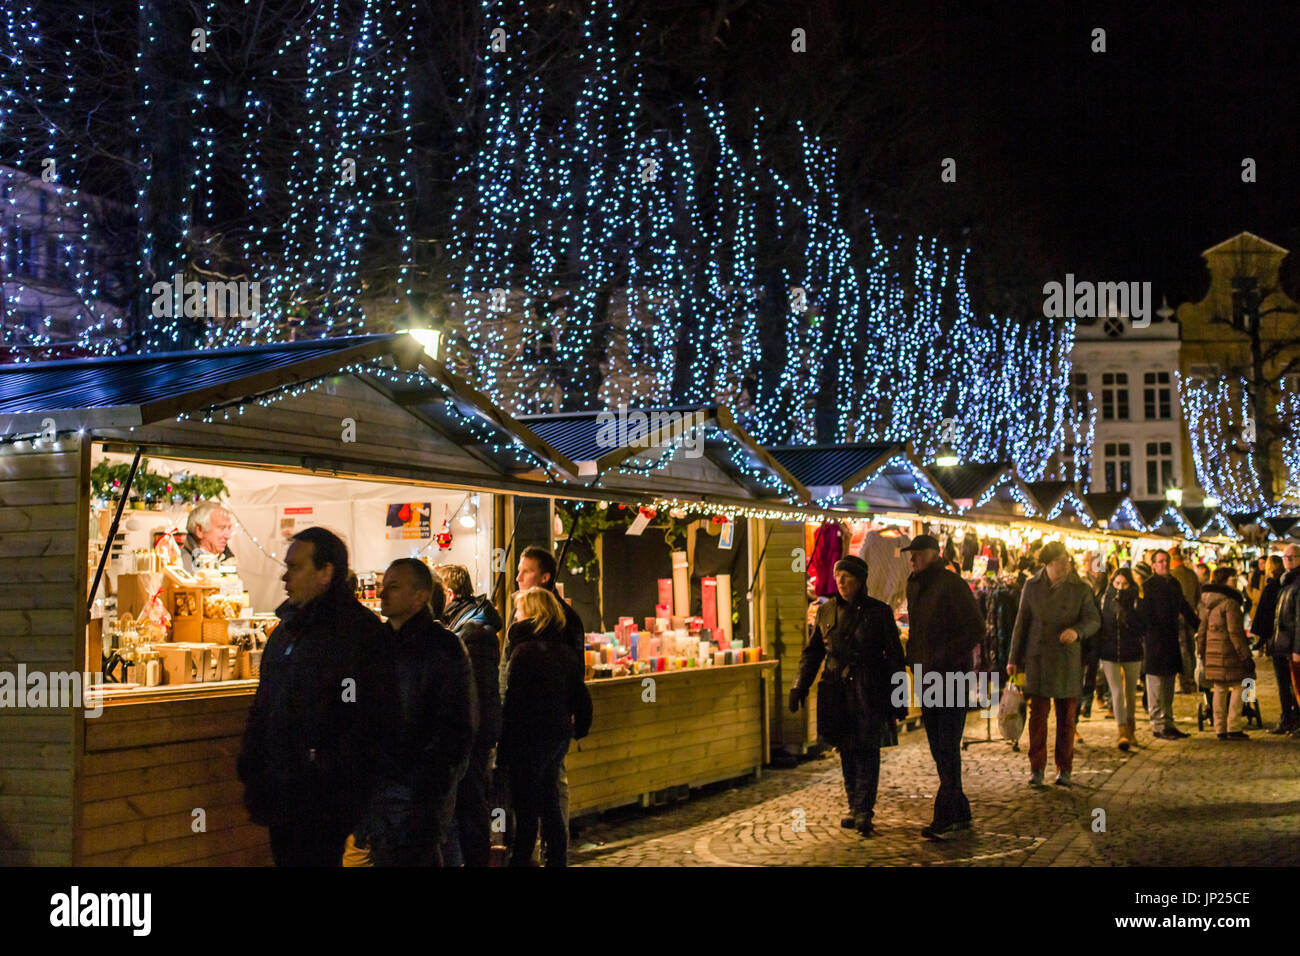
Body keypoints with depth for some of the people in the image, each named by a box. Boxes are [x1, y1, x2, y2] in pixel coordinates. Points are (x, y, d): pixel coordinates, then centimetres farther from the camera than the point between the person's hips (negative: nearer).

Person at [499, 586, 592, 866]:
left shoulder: (524, 650, -15)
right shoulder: (567, 651, 7)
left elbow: (512, 701, -16)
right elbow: (580, 696, 11)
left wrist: (502, 747, -12)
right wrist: (580, 728, 24)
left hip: (528, 738, -7)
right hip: (559, 736, 7)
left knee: (526, 810, -1)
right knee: (551, 804, 16)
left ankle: (520, 860, 3)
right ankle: (557, 860, 21)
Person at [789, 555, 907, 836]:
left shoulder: (879, 612, 1)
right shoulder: (826, 612, 10)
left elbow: (894, 655, 3)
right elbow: (812, 652, 16)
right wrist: (800, 686, 5)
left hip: (869, 691, -4)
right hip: (837, 690, 4)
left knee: (867, 749, -10)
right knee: (846, 750, 6)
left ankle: (863, 812, -12)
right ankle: (855, 808, 15)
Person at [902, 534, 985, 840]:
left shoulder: (951, 584, -12)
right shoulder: (914, 586, 13)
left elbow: (976, 629, -16)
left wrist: (943, 658, -18)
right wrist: (914, 659, 12)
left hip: (952, 676, -9)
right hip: (927, 677, 9)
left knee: (948, 748, -8)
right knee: (939, 748, 12)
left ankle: (946, 818, -5)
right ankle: (960, 813, 21)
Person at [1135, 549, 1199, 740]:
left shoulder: (1174, 584, 14)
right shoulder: (1147, 586, -8)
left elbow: (1185, 609, 26)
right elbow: (1142, 615, -13)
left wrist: (1200, 626, 24)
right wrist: (1147, 637, -20)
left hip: (1171, 641, 7)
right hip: (1154, 643, -7)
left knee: (1168, 686, 11)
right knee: (1156, 684, -4)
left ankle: (1168, 723, 17)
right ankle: (1158, 725, 0)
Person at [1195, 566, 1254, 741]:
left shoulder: (1207, 603, 12)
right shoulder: (1230, 602, -13)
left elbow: (1202, 629, 16)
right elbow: (1235, 632, -16)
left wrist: (1201, 651, 23)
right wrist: (1246, 656, -13)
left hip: (1212, 652, 8)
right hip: (1229, 652, -8)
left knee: (1219, 689, 11)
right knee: (1238, 687, 0)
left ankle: (1220, 729, 13)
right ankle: (1233, 728, -3)